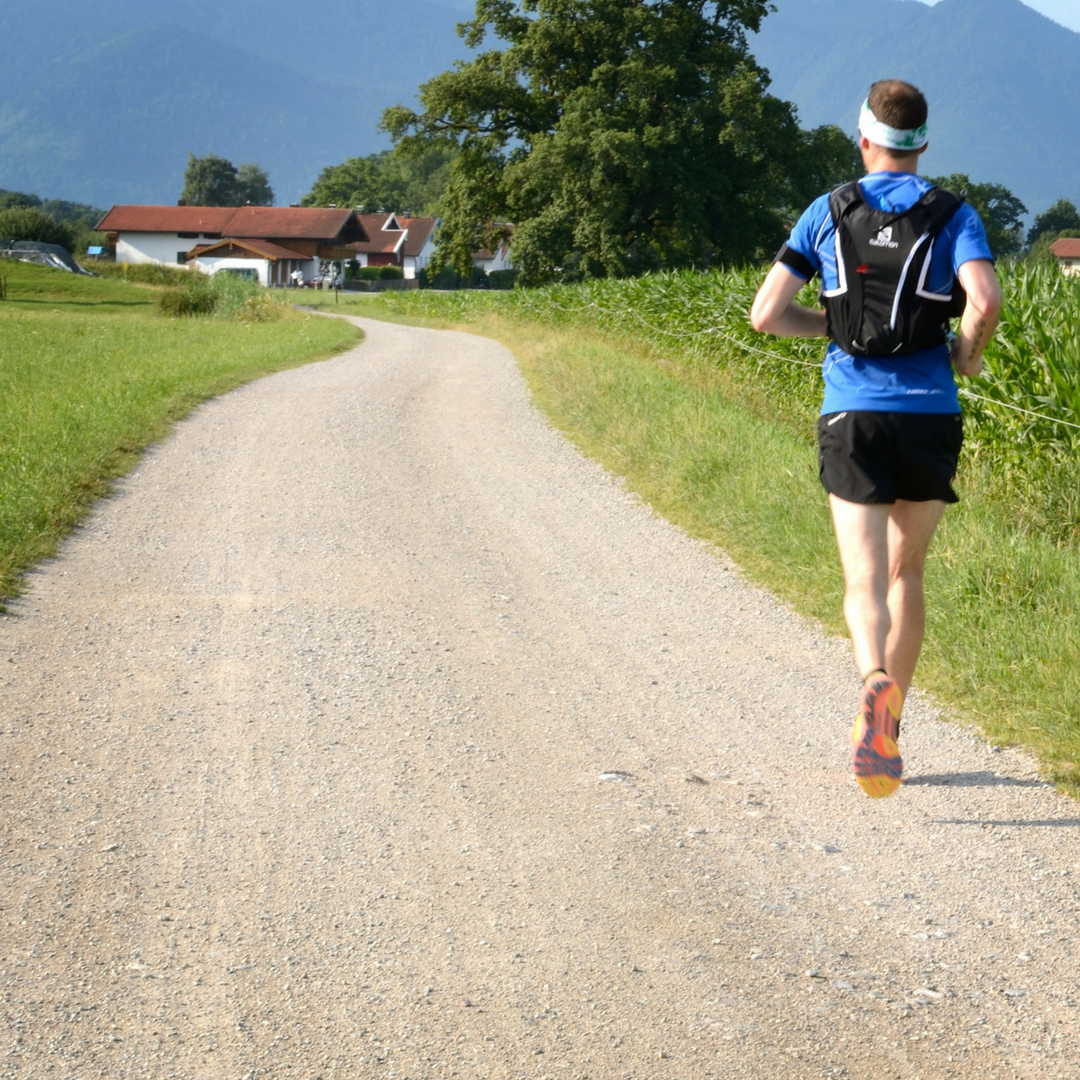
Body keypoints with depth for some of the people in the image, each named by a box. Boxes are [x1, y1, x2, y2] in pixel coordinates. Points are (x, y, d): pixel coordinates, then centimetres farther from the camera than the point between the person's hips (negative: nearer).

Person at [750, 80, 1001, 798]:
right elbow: (985, 300, -14)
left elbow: (766, 314, 3)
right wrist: (968, 355, 6)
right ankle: (888, 728, 19)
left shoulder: (828, 213, 7)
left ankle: (875, 682, -36)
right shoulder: (953, 215, 4)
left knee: (865, 581, -4)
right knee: (907, 571, 18)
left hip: (852, 415, -1)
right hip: (929, 415, 1)